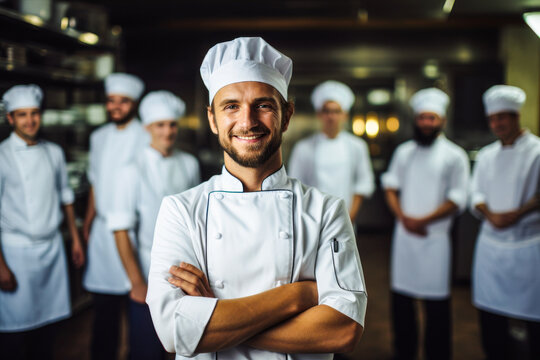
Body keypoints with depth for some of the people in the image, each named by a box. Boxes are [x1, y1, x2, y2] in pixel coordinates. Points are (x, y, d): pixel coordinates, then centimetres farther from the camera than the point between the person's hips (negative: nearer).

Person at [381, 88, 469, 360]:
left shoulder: (454, 156, -1)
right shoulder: (404, 151, 11)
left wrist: (423, 220, -14)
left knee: (436, 301, 0)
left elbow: (457, 200, -7)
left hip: (435, 236, -4)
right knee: (401, 296, 10)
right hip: (403, 233, 4)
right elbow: (390, 187, 9)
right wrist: (403, 217, -6)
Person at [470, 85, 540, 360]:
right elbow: (476, 195, 8)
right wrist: (490, 215, -10)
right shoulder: (486, 155, 11)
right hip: (491, 243, 5)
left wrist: (517, 214, -22)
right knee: (490, 312, 10)